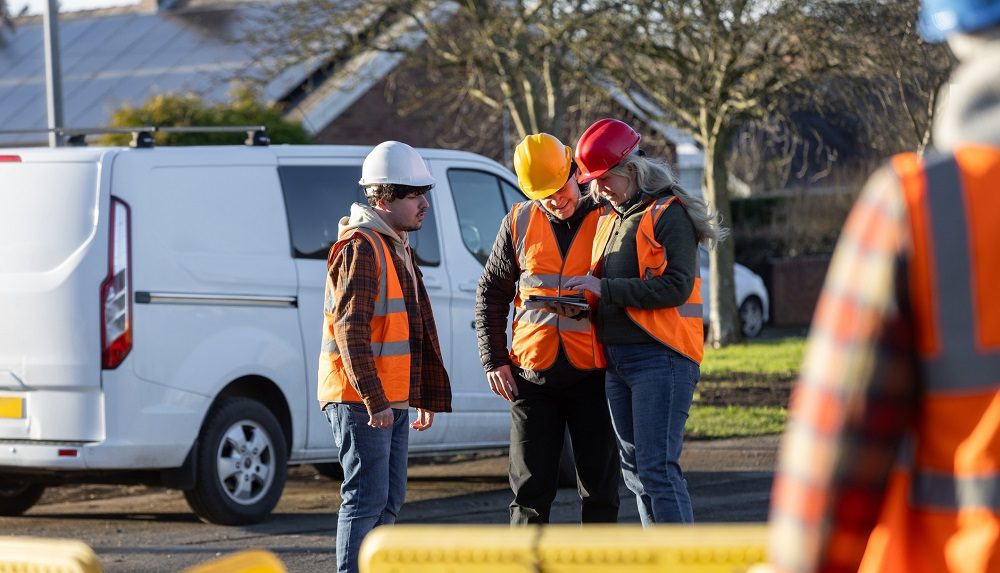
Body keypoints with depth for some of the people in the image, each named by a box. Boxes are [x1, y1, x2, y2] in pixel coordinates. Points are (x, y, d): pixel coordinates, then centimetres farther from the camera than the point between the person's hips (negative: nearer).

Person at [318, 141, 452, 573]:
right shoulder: (360, 248, -13)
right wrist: (374, 401, -24)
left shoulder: (397, 247, 18)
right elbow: (351, 333, -20)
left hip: (391, 400, 10)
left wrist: (424, 397, 21)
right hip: (360, 400, -10)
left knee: (389, 501, 11)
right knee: (366, 498, -10)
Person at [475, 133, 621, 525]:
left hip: (593, 374, -2)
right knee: (531, 488, 5)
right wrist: (493, 360, 5)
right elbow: (491, 293, 14)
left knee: (600, 488, 3)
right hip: (532, 372, 2)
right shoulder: (520, 223, 6)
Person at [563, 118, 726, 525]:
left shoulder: (669, 215, -8)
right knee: (635, 468, 11)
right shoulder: (611, 220, 19)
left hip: (660, 358, -9)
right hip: (617, 361, 9)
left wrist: (604, 288, -19)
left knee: (658, 468, -14)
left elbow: (676, 286, -19)